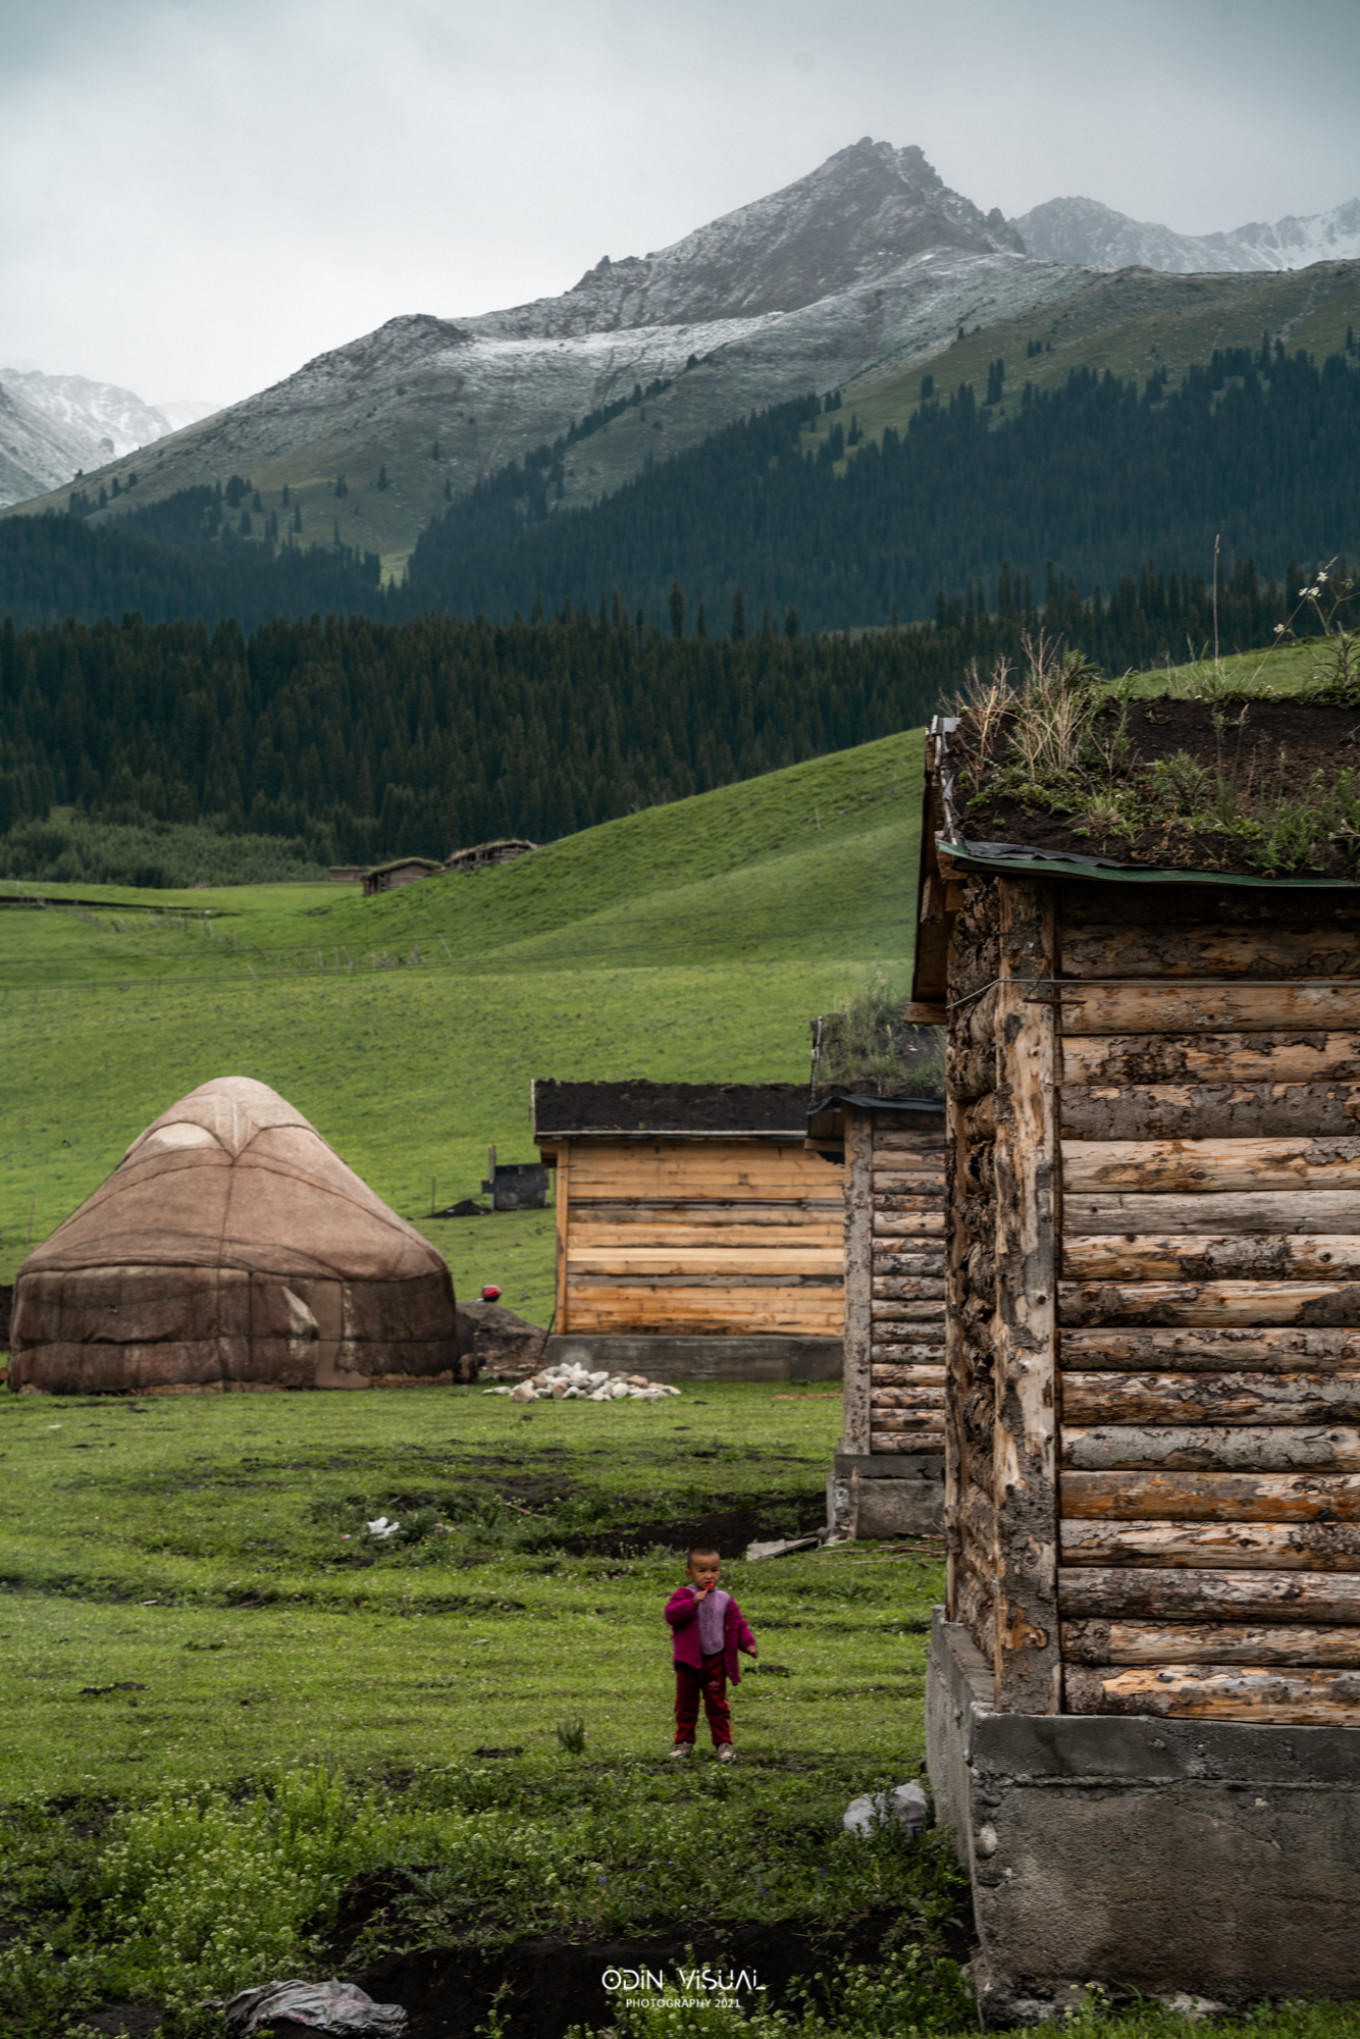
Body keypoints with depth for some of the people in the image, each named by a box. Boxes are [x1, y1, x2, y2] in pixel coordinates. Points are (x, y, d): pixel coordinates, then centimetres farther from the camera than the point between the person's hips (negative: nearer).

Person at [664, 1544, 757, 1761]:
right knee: (685, 1703, 10)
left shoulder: (724, 1600, 3)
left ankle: (723, 1742, 11)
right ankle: (683, 1741, 22)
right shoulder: (683, 1595, -6)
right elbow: (671, 1614, -23)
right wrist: (693, 1602, -31)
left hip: (715, 1660, 1)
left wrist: (748, 1643, -7)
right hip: (688, 1661, -1)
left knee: (717, 1704, 5)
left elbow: (737, 1624, 8)